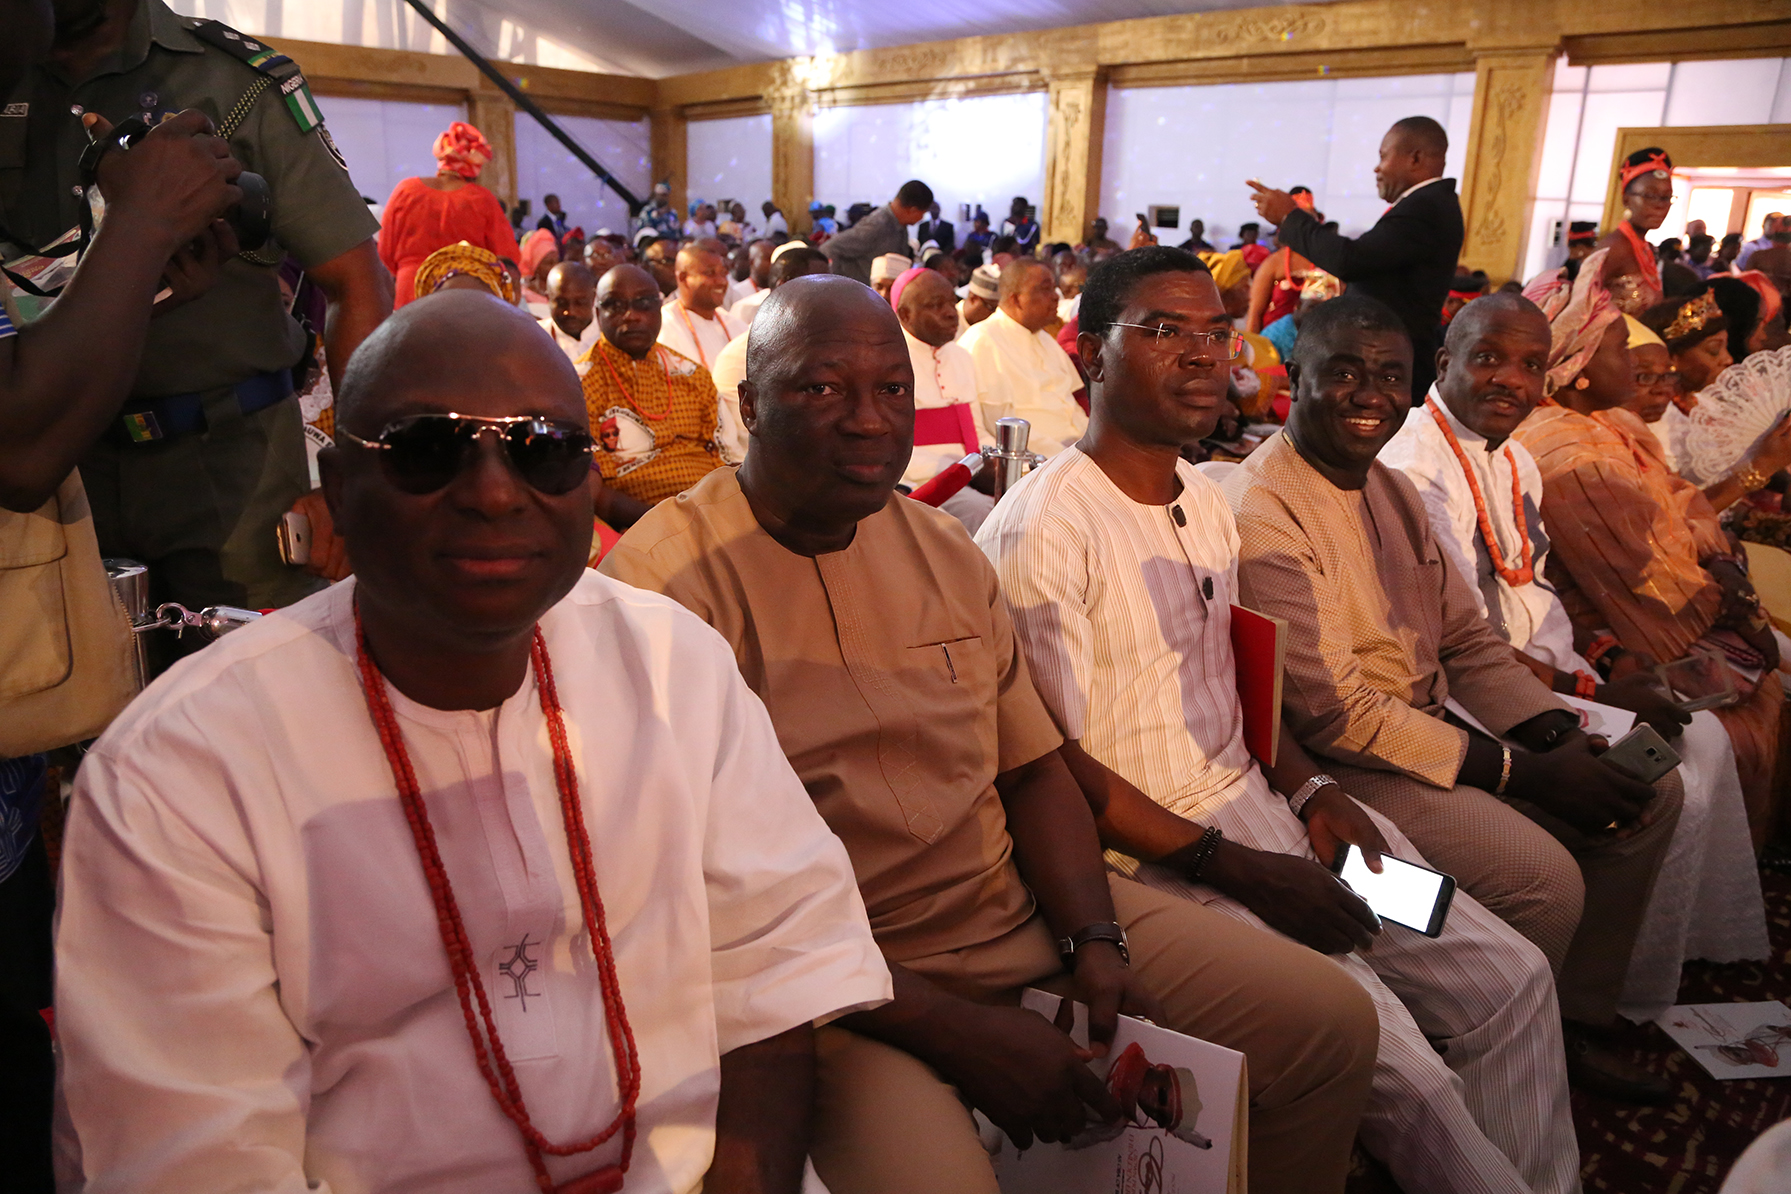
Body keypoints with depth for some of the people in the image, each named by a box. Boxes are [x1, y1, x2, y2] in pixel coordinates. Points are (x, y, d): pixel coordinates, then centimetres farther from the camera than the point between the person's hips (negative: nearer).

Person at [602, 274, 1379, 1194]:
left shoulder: (943, 549, 9)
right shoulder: (668, 582, -13)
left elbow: (1032, 768, 12)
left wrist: (1096, 940, -6)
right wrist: (947, 1027, -19)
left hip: (1024, 910, 7)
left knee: (1331, 1024, 4)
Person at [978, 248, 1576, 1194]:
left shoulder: (1209, 504, 11)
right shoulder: (1041, 530, -17)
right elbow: (1052, 762, -17)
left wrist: (1310, 789, 0)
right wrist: (1230, 864, -17)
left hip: (1258, 802, 9)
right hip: (1151, 853, -8)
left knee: (1510, 978, 7)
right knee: (1393, 1063, -17)